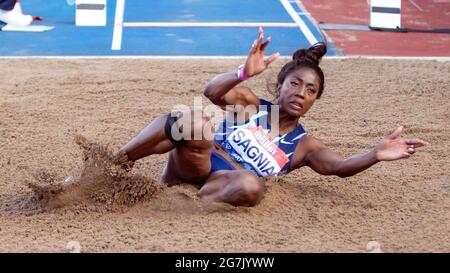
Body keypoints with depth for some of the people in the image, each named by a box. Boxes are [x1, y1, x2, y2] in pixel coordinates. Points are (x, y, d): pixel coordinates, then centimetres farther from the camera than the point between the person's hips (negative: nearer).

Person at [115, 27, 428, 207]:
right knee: (195, 123, -36)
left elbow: (340, 166, -3)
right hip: (194, 163, -1)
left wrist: (375, 155, -24)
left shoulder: (304, 146, 15)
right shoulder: (250, 104, 12)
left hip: (221, 181, 1)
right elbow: (213, 92, -8)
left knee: (253, 187, -38)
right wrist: (244, 74, -29)